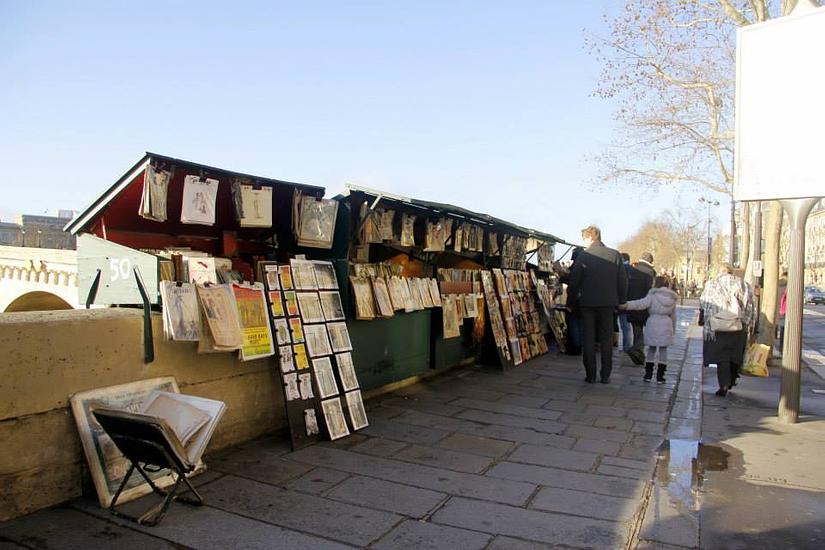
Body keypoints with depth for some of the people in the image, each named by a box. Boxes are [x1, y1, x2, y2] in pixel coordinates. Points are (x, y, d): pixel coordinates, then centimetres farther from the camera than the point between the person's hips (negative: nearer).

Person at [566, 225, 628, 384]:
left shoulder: (583, 256, -8)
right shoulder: (615, 255, 0)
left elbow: (574, 282, -5)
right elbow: (623, 280, 4)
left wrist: (570, 303, 4)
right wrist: (622, 300, 13)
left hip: (587, 303, -2)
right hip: (607, 303, 2)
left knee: (588, 339, 6)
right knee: (606, 339, 10)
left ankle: (590, 375, 8)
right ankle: (606, 375, 12)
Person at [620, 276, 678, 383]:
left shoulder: (652, 295, -5)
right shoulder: (672, 298, 12)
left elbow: (641, 304, -22)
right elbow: (673, 315, 19)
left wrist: (626, 305, -29)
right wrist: (673, 329, 28)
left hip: (653, 323, -3)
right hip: (666, 324, 3)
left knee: (651, 349, 9)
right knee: (663, 350, 7)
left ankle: (648, 374, 11)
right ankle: (660, 376, 7)